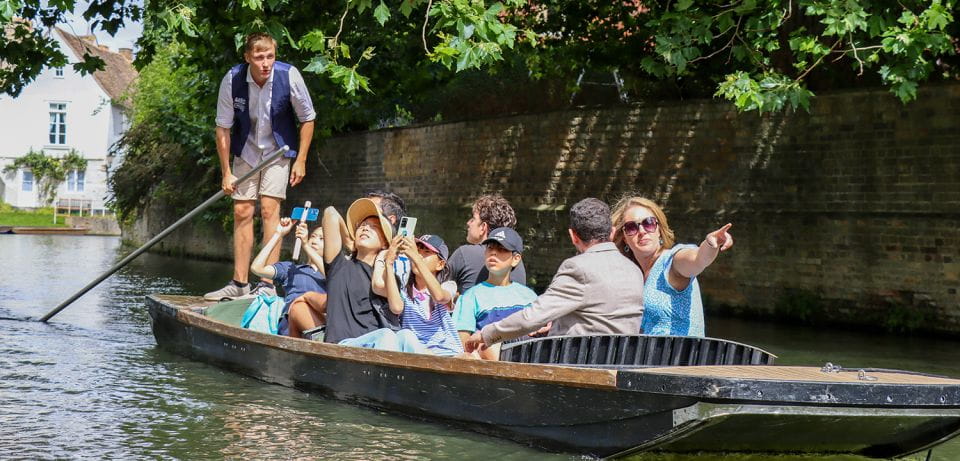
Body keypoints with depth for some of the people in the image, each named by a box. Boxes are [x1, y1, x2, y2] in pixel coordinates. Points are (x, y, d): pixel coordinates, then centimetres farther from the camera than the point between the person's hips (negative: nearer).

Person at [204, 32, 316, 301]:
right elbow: (223, 128, -10)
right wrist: (226, 172, -9)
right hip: (246, 150, 2)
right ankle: (239, 284, 10)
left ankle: (268, 284, -13)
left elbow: (307, 119, -8)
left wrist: (301, 160, -9)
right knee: (242, 212, 2)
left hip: (278, 150, -2)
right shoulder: (232, 80, -20)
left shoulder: (289, 76, -23)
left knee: (269, 208, -14)